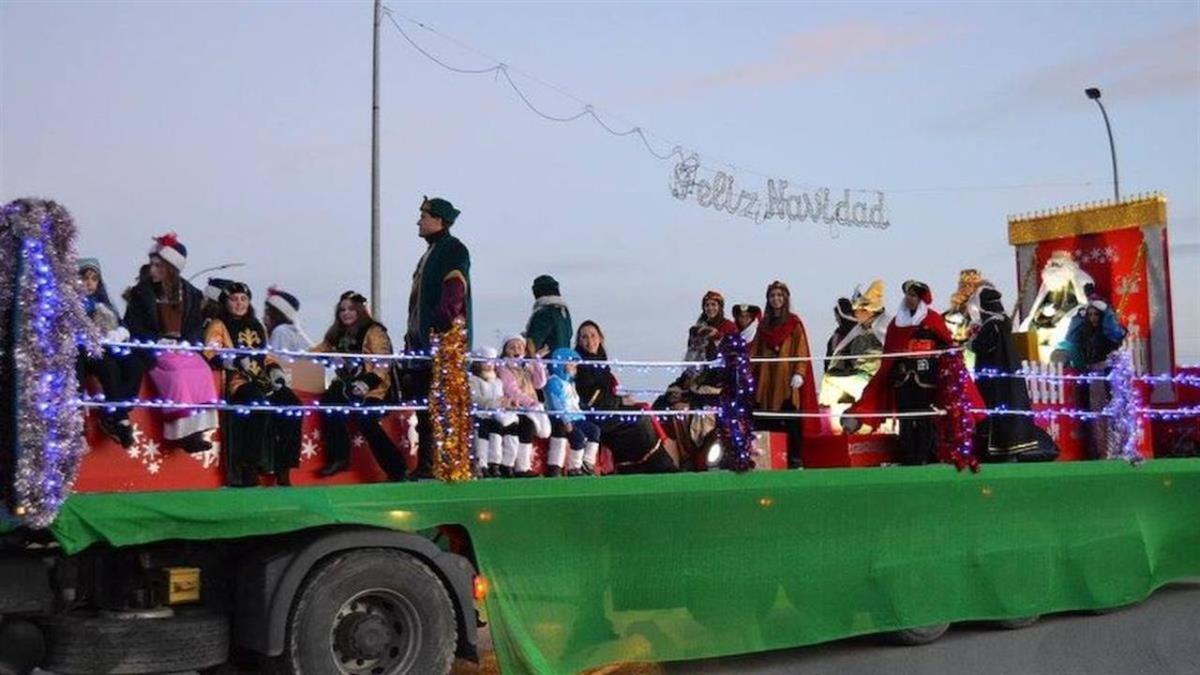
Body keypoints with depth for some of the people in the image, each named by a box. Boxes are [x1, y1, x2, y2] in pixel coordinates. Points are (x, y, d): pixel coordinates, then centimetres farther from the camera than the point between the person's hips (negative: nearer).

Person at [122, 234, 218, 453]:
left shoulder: (189, 293, 12)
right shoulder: (141, 292, 5)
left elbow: (197, 327, 12)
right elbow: (133, 327, 1)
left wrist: (186, 342, -8)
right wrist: (157, 341, -14)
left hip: (184, 348, 3)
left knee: (202, 371, -27)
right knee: (177, 370, -32)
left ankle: (198, 428, -31)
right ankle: (185, 431, -33)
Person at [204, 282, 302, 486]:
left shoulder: (257, 327, 26)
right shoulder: (218, 325, 8)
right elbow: (212, 356, -7)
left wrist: (276, 372, 9)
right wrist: (236, 361, -23)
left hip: (262, 381, 6)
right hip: (237, 381, -6)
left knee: (291, 404, -19)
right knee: (260, 404, -35)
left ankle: (283, 471, -16)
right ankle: (249, 471, -31)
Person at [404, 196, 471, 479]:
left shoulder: (454, 250, -6)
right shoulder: (430, 254, 23)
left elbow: (454, 295, -18)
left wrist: (439, 328, -26)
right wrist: (411, 336, 22)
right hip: (424, 344, 10)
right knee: (423, 407, 8)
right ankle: (425, 466, 13)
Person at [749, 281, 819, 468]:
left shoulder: (794, 322, 4)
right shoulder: (764, 324, 15)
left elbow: (801, 350, -3)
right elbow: (755, 350, 12)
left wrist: (799, 373, -14)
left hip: (787, 378, -3)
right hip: (766, 378, 4)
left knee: (791, 420, -7)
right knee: (765, 420, -2)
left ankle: (795, 458, -4)